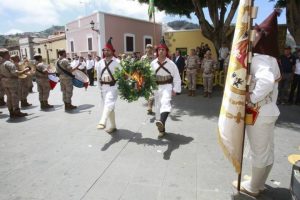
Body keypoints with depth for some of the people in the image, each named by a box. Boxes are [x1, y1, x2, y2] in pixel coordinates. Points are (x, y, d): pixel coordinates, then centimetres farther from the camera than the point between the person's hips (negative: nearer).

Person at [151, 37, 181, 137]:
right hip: (156, 87, 4)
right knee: (158, 107, 8)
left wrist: (175, 89, -7)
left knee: (165, 102, -31)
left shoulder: (171, 63, -8)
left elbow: (177, 77, -4)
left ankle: (161, 122, -50)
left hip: (167, 86, -3)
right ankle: (161, 129, 22)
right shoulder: (153, 63, 0)